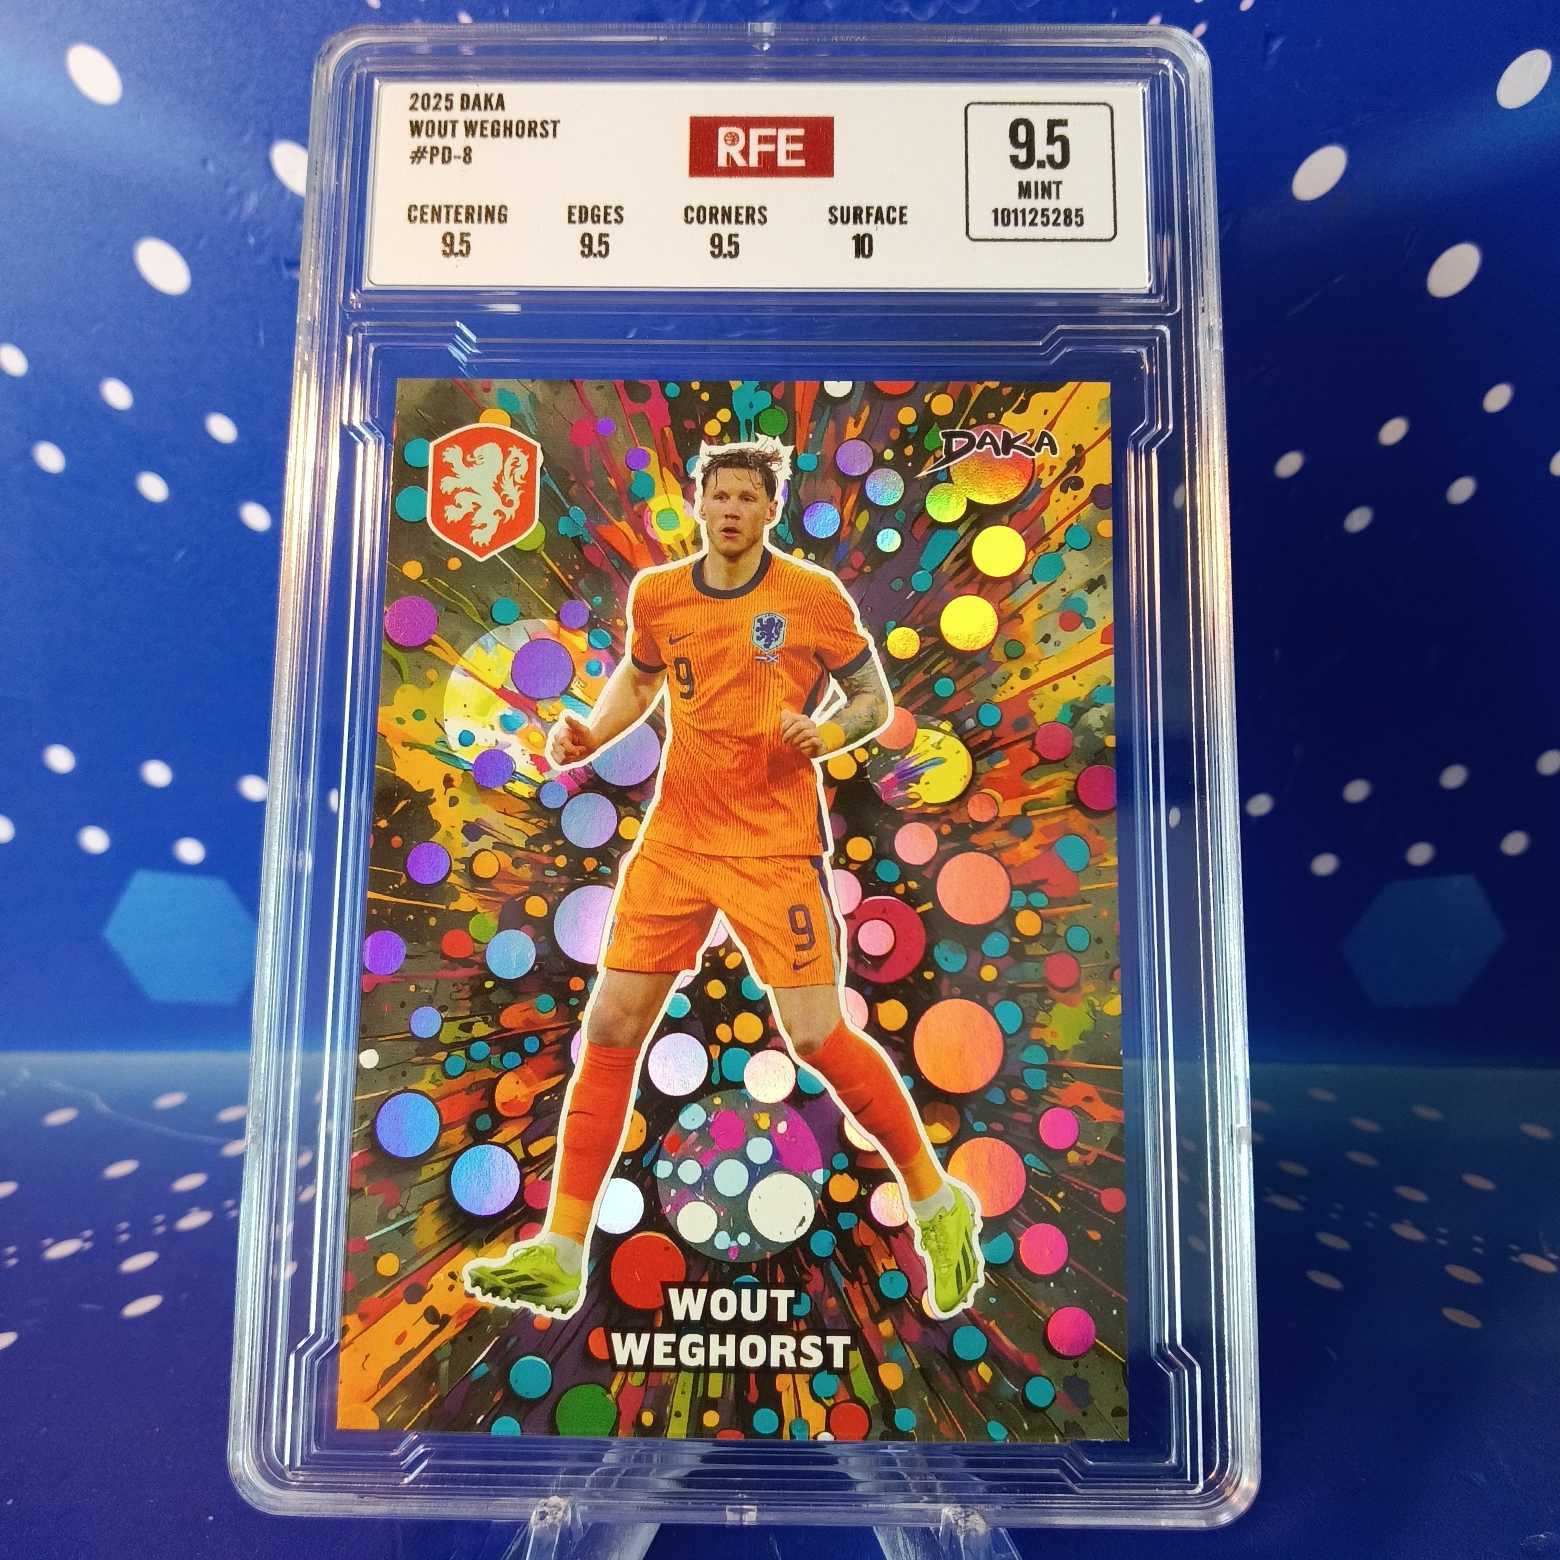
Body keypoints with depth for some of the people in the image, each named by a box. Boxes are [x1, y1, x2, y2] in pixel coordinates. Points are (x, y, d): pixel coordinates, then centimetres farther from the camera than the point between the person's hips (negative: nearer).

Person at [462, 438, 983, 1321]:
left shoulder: (814, 596, -4)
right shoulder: (656, 594, 7)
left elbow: (875, 699, 4)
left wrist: (827, 731, -17)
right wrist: (588, 734, 4)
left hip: (776, 844, -4)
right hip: (675, 840, 4)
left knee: (818, 1036, -6)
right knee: (610, 1026, 1)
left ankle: (939, 1205, 20)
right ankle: (561, 1255, 15)